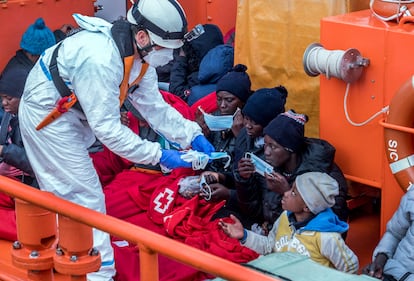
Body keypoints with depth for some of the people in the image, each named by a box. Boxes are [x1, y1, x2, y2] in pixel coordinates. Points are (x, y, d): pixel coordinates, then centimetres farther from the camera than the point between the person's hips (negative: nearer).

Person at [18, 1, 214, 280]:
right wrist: (160, 155, -29)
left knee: (65, 194, 19)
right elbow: (107, 127, -32)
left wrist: (193, 136, -9)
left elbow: (154, 106, 0)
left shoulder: (139, 55, -8)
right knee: (86, 198, -7)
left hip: (71, 113, 9)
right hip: (47, 116, -9)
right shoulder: (101, 58, -36)